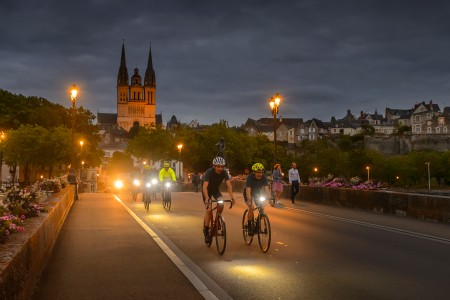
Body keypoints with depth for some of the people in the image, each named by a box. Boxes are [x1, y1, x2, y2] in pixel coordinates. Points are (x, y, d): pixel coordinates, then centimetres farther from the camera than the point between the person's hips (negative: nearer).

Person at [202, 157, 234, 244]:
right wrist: (207, 198, -56)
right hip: (207, 190, -3)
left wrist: (231, 197, -41)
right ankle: (206, 231, -4)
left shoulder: (224, 172, -22)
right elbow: (205, 186, -42)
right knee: (209, 209, -18)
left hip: (215, 189, 3)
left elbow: (229, 185, -27)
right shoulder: (209, 172, -32)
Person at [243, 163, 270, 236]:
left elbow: (266, 189, -29)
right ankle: (249, 226, -11)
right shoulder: (250, 178, -32)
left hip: (257, 193, 4)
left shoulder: (264, 178, -22)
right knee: (251, 207, -26)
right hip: (248, 194, -4)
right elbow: (248, 191, -40)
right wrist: (250, 201, -55)